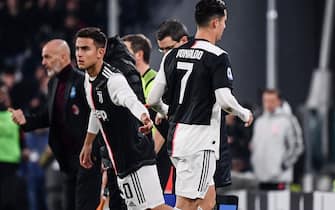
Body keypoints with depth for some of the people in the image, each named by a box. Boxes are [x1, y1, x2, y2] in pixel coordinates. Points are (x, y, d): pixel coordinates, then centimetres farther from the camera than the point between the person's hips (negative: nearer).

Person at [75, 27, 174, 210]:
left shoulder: (113, 79, -20)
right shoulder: (89, 79, 9)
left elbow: (132, 101, -41)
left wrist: (144, 117, -62)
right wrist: (88, 144, 36)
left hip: (137, 156, -9)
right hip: (120, 160, 9)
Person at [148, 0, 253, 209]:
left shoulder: (173, 55, 9)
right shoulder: (217, 57, -11)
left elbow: (153, 100, 9)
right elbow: (225, 100, -19)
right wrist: (245, 114, 1)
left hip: (176, 136, 8)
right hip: (200, 141, -8)